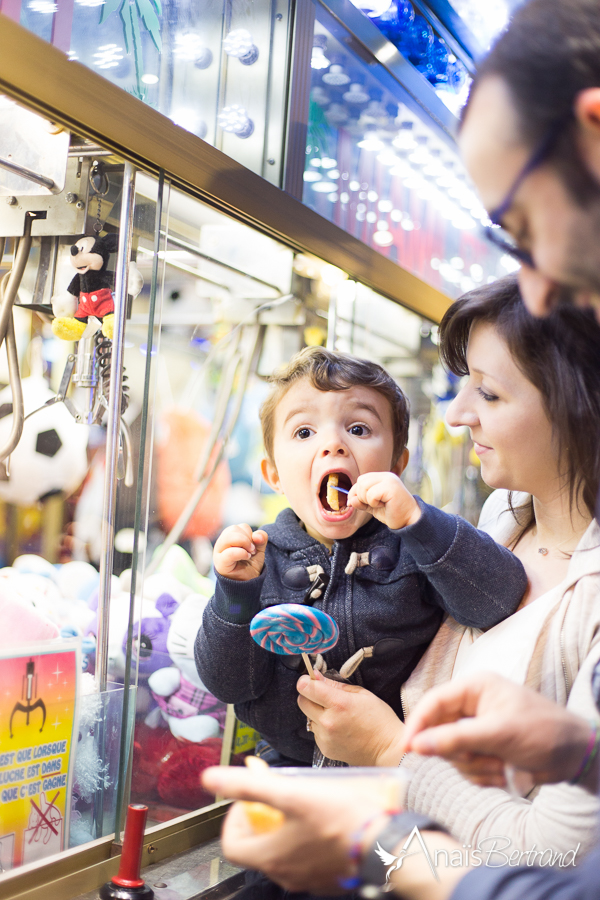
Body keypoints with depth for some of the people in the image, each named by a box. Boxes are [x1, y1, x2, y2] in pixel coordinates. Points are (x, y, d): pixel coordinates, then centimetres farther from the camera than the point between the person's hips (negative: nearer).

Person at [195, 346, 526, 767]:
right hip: (292, 763, 1)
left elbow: (503, 599, -18)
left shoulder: (418, 543, -3)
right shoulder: (261, 560, 1)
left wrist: (416, 521, -26)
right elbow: (228, 684, -2)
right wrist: (236, 594, -18)